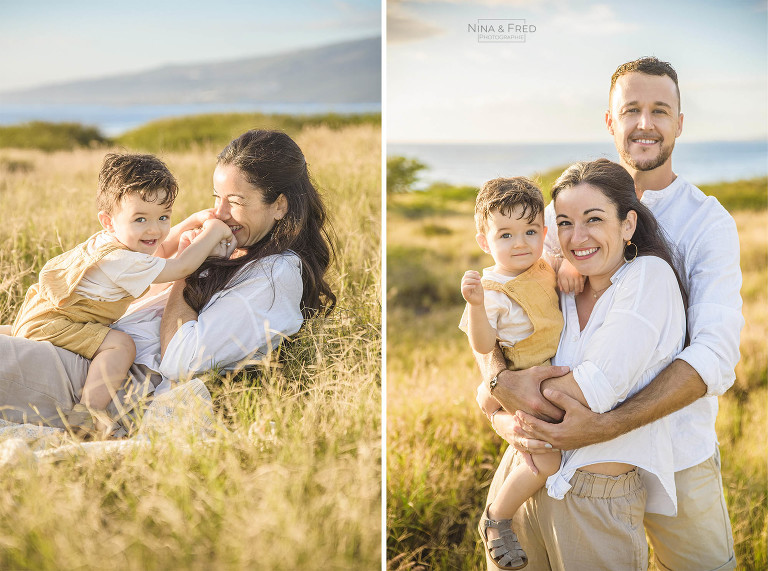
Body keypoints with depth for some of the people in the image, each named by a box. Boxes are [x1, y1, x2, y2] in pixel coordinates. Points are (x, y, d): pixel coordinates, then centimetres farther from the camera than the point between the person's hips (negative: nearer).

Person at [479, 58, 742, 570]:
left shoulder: (708, 222, -6)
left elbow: (716, 353, -19)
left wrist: (607, 426, -30)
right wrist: (501, 383, -23)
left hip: (678, 456, -1)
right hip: (572, 444, 1)